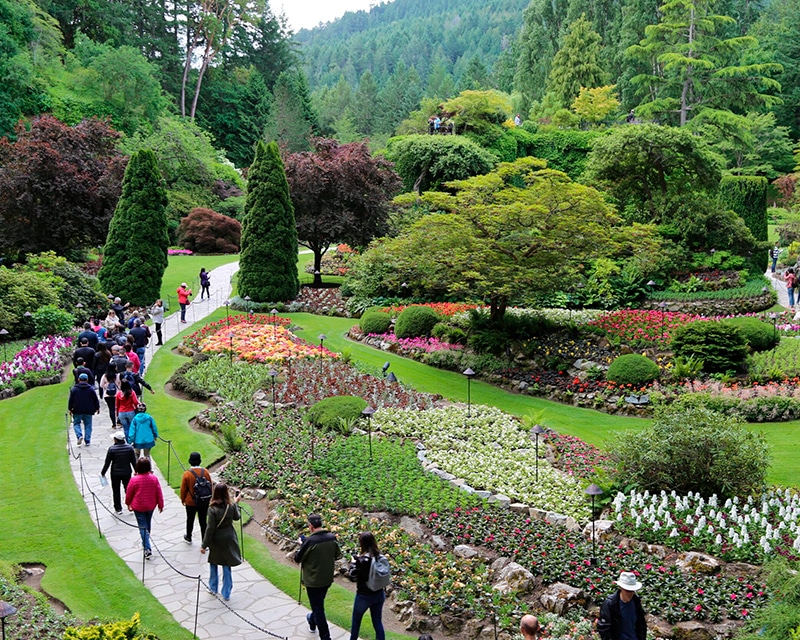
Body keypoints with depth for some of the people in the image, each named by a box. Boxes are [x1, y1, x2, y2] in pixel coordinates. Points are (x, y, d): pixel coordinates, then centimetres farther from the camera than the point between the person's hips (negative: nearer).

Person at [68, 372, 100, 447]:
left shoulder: (74, 389, -2)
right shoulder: (91, 389, 0)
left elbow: (71, 400, 1)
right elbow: (96, 400, 4)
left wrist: (70, 409, 11)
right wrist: (97, 408, 17)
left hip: (77, 411, -1)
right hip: (88, 411, 1)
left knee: (76, 423, 13)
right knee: (88, 425, 8)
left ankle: (79, 435, -12)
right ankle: (87, 441, 6)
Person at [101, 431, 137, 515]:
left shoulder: (111, 449, -13)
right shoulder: (129, 448, -6)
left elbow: (107, 463, -8)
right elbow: (133, 461, 1)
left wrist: (103, 473, 5)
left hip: (115, 473, -2)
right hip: (127, 472, 2)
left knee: (116, 491, 10)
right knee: (128, 489, 17)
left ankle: (118, 509, 14)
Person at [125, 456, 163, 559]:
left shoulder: (134, 480, -18)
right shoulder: (154, 478, -10)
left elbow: (128, 494, -5)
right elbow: (159, 494, -3)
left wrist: (128, 504, 13)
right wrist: (160, 504, 10)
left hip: (138, 507, -3)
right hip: (151, 506, 3)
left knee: (143, 527, 0)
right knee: (147, 524, 23)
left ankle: (147, 549, -9)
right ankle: (145, 542, 42)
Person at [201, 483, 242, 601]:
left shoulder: (212, 509, -21)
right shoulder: (231, 506, -13)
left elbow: (210, 528, -18)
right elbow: (236, 517, 8)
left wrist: (204, 545, -10)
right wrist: (236, 503, 16)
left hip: (216, 540, -2)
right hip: (228, 539, 2)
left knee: (213, 564, 21)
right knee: (226, 566, 11)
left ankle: (213, 588, 35)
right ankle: (226, 594, 17)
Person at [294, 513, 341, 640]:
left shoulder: (310, 541, -25)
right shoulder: (332, 538, -8)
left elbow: (297, 558, -13)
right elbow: (337, 555, 6)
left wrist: (301, 545, 2)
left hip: (313, 580, -6)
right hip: (328, 578, 6)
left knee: (318, 608, 6)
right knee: (319, 603, 29)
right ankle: (312, 622, 52)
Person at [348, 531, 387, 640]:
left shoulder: (362, 560, -25)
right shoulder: (380, 556, -7)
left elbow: (354, 576, -14)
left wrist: (354, 562, -1)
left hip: (364, 596, -4)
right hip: (379, 594, 4)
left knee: (356, 619, 21)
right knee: (377, 621, 15)